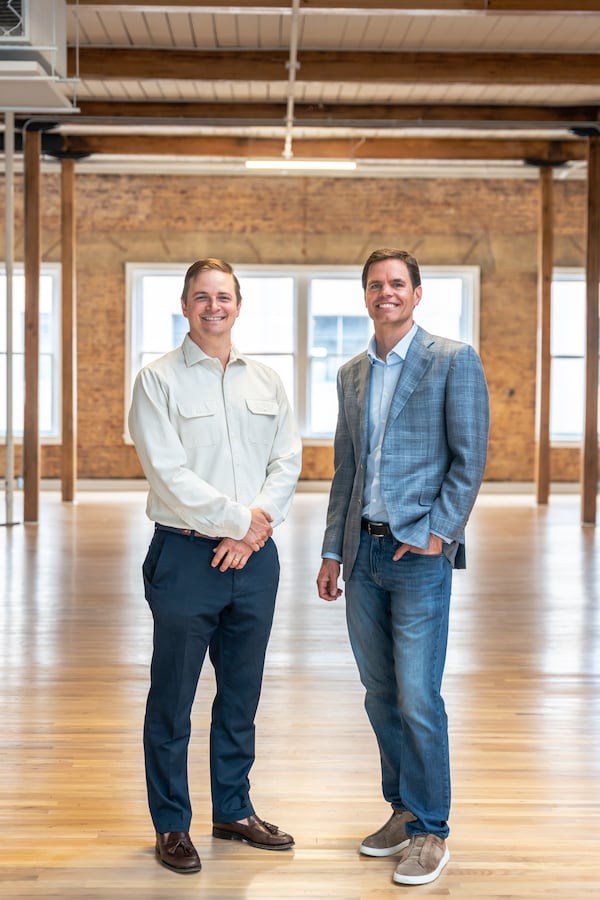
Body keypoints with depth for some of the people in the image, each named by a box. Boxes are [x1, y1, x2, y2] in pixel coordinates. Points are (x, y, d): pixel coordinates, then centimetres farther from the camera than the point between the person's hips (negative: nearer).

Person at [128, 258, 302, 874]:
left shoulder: (264, 382, 12)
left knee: (242, 694, 14)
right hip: (186, 554, -4)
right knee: (172, 699, 4)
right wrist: (238, 519, -12)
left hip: (253, 553, 5)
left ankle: (234, 811, 29)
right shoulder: (159, 380, -4)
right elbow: (168, 473, -13)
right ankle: (171, 826, 18)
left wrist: (261, 520, -9)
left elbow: (287, 460, 7)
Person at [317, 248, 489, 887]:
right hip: (362, 552, 6)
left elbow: (469, 458, -6)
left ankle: (430, 829, 8)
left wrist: (436, 534, -13)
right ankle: (403, 809, 25)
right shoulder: (351, 374, 15)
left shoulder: (454, 361, -3)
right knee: (379, 694, 11)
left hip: (418, 552, -6)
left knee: (417, 697, -5)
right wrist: (332, 552, 14)